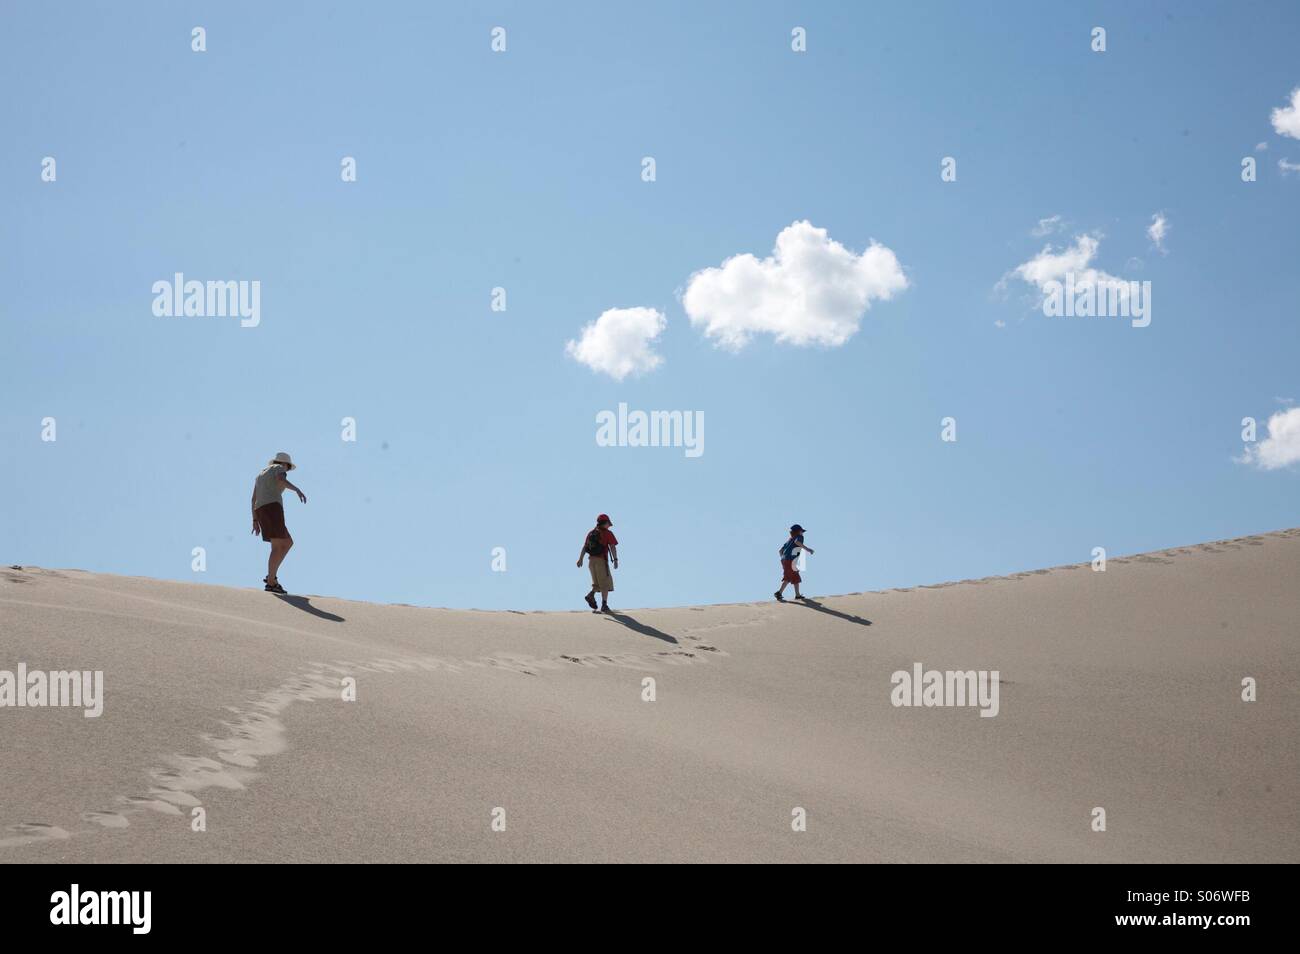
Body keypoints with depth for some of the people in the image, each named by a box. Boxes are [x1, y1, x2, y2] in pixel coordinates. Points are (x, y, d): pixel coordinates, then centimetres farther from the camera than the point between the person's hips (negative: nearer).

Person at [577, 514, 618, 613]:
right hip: (602, 560, -6)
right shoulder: (607, 533, -5)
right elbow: (613, 547, -15)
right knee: (605, 584, 1)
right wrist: (615, 560, -18)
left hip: (591, 560, 6)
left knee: (598, 583, 17)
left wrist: (580, 559, 9)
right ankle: (604, 605, -4)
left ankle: (591, 595, -9)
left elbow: (584, 547, 9)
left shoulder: (591, 533, 12)